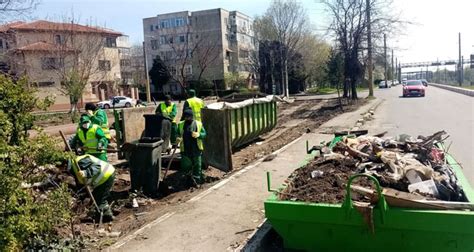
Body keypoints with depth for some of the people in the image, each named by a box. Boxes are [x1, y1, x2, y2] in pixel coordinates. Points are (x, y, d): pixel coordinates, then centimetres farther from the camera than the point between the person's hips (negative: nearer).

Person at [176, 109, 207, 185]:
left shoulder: (198, 124, 1)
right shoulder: (181, 125, 6)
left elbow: (204, 133, 2)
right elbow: (177, 134, 14)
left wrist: (198, 134, -19)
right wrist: (178, 138, -8)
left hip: (196, 149, -1)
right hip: (185, 150, 1)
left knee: (197, 165, 6)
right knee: (185, 166, 5)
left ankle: (196, 179, 19)